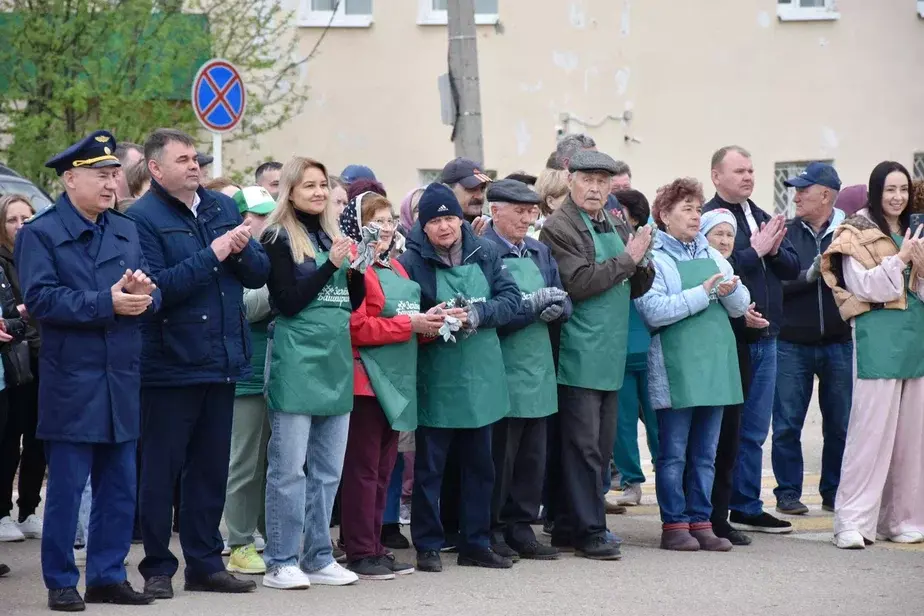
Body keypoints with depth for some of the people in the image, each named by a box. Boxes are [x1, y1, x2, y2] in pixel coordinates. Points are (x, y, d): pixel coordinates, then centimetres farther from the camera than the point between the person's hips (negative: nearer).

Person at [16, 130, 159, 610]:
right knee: (66, 486, -1)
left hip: (122, 384, 6)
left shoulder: (127, 231, 14)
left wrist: (144, 292, -15)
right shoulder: (40, 234, -4)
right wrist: (106, 303, -21)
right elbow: (40, 299, -16)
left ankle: (108, 576, 19)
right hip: (71, 384, -5)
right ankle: (60, 582, 8)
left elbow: (151, 296, 9)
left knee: (120, 487, 9)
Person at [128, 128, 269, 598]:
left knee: (211, 469, 12)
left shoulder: (223, 207, 11)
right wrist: (212, 255, -19)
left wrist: (242, 250, -9)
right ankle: (157, 568, 9)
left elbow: (259, 274, 11)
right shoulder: (142, 218, -8)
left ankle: (205, 563, 20)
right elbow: (156, 287, -19)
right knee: (160, 470, 1)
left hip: (222, 361, 6)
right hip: (170, 364, -6)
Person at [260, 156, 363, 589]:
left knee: (328, 469, 9)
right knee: (289, 467, -4)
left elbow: (352, 301, 16)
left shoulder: (332, 235, 14)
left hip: (335, 359, 7)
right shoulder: (279, 238, -4)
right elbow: (287, 302, -12)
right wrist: (331, 265, -16)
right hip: (297, 358, -7)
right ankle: (281, 562, 0)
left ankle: (318, 558, 16)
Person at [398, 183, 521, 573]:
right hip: (436, 379, -4)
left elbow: (510, 298, -1)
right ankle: (428, 546, 11)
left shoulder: (485, 254, 3)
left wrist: (476, 315, -17)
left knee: (479, 464, 13)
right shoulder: (413, 260, -7)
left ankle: (476, 544, 24)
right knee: (429, 464, 2)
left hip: (480, 377, 4)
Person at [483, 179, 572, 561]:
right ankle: (492, 532, 9)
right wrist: (533, 304, -17)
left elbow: (563, 303, 13)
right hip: (502, 369, -7)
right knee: (500, 455, -1)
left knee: (532, 456, 11)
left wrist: (554, 309, -8)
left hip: (537, 371, 7)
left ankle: (521, 529, 19)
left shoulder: (540, 253, 14)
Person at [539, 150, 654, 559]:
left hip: (611, 356, 8)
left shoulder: (617, 227, 16)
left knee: (602, 446, 11)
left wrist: (643, 263, -4)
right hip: (579, 354, -8)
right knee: (584, 445, -5)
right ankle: (589, 531, -1)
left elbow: (637, 288, 17)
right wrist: (627, 259, -14)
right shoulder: (559, 228, -8)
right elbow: (578, 283, -19)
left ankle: (569, 526, 18)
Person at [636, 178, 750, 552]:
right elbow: (653, 311, -19)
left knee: (705, 453, 10)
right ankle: (674, 524, 6)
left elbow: (741, 306, 11)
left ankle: (700, 522, 16)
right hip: (674, 372, -6)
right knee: (673, 454, 0)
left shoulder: (712, 256, 14)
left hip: (714, 367, 6)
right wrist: (703, 293, -16)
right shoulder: (653, 259, -6)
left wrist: (731, 291, -12)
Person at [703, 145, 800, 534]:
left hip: (764, 338, 7)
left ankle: (748, 508, 21)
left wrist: (773, 250, -8)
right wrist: (756, 250, -15)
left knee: (754, 431, 13)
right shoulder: (707, 218, -9)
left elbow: (792, 268, 11)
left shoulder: (763, 218, 15)